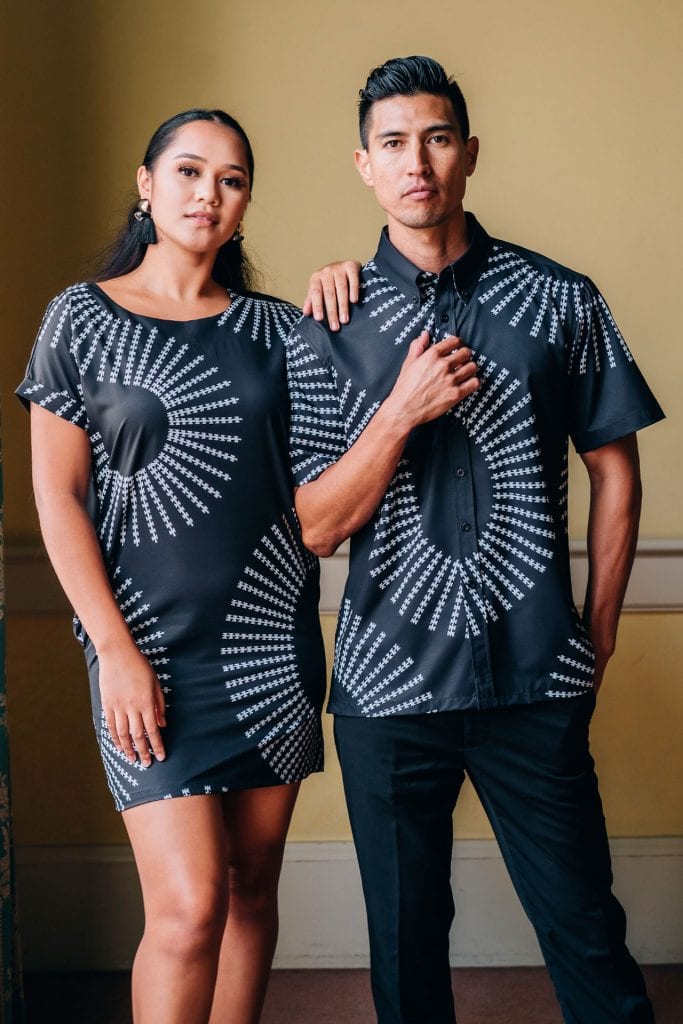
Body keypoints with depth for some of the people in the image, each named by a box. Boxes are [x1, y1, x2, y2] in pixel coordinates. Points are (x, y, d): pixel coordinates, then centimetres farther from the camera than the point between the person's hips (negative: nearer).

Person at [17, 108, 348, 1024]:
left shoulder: (273, 325, 9)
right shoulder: (83, 319, 1)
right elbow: (58, 497, -2)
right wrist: (117, 652, -10)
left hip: (273, 637, 4)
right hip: (151, 642, -4)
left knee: (253, 884, 10)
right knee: (189, 905, -10)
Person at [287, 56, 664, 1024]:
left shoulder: (559, 300, 2)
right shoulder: (328, 328, 2)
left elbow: (615, 470, 8)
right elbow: (318, 527, -1)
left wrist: (597, 636, 7)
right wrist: (403, 410, -14)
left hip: (536, 682, 0)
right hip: (389, 684, 1)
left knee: (587, 934, 4)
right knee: (406, 941, 12)